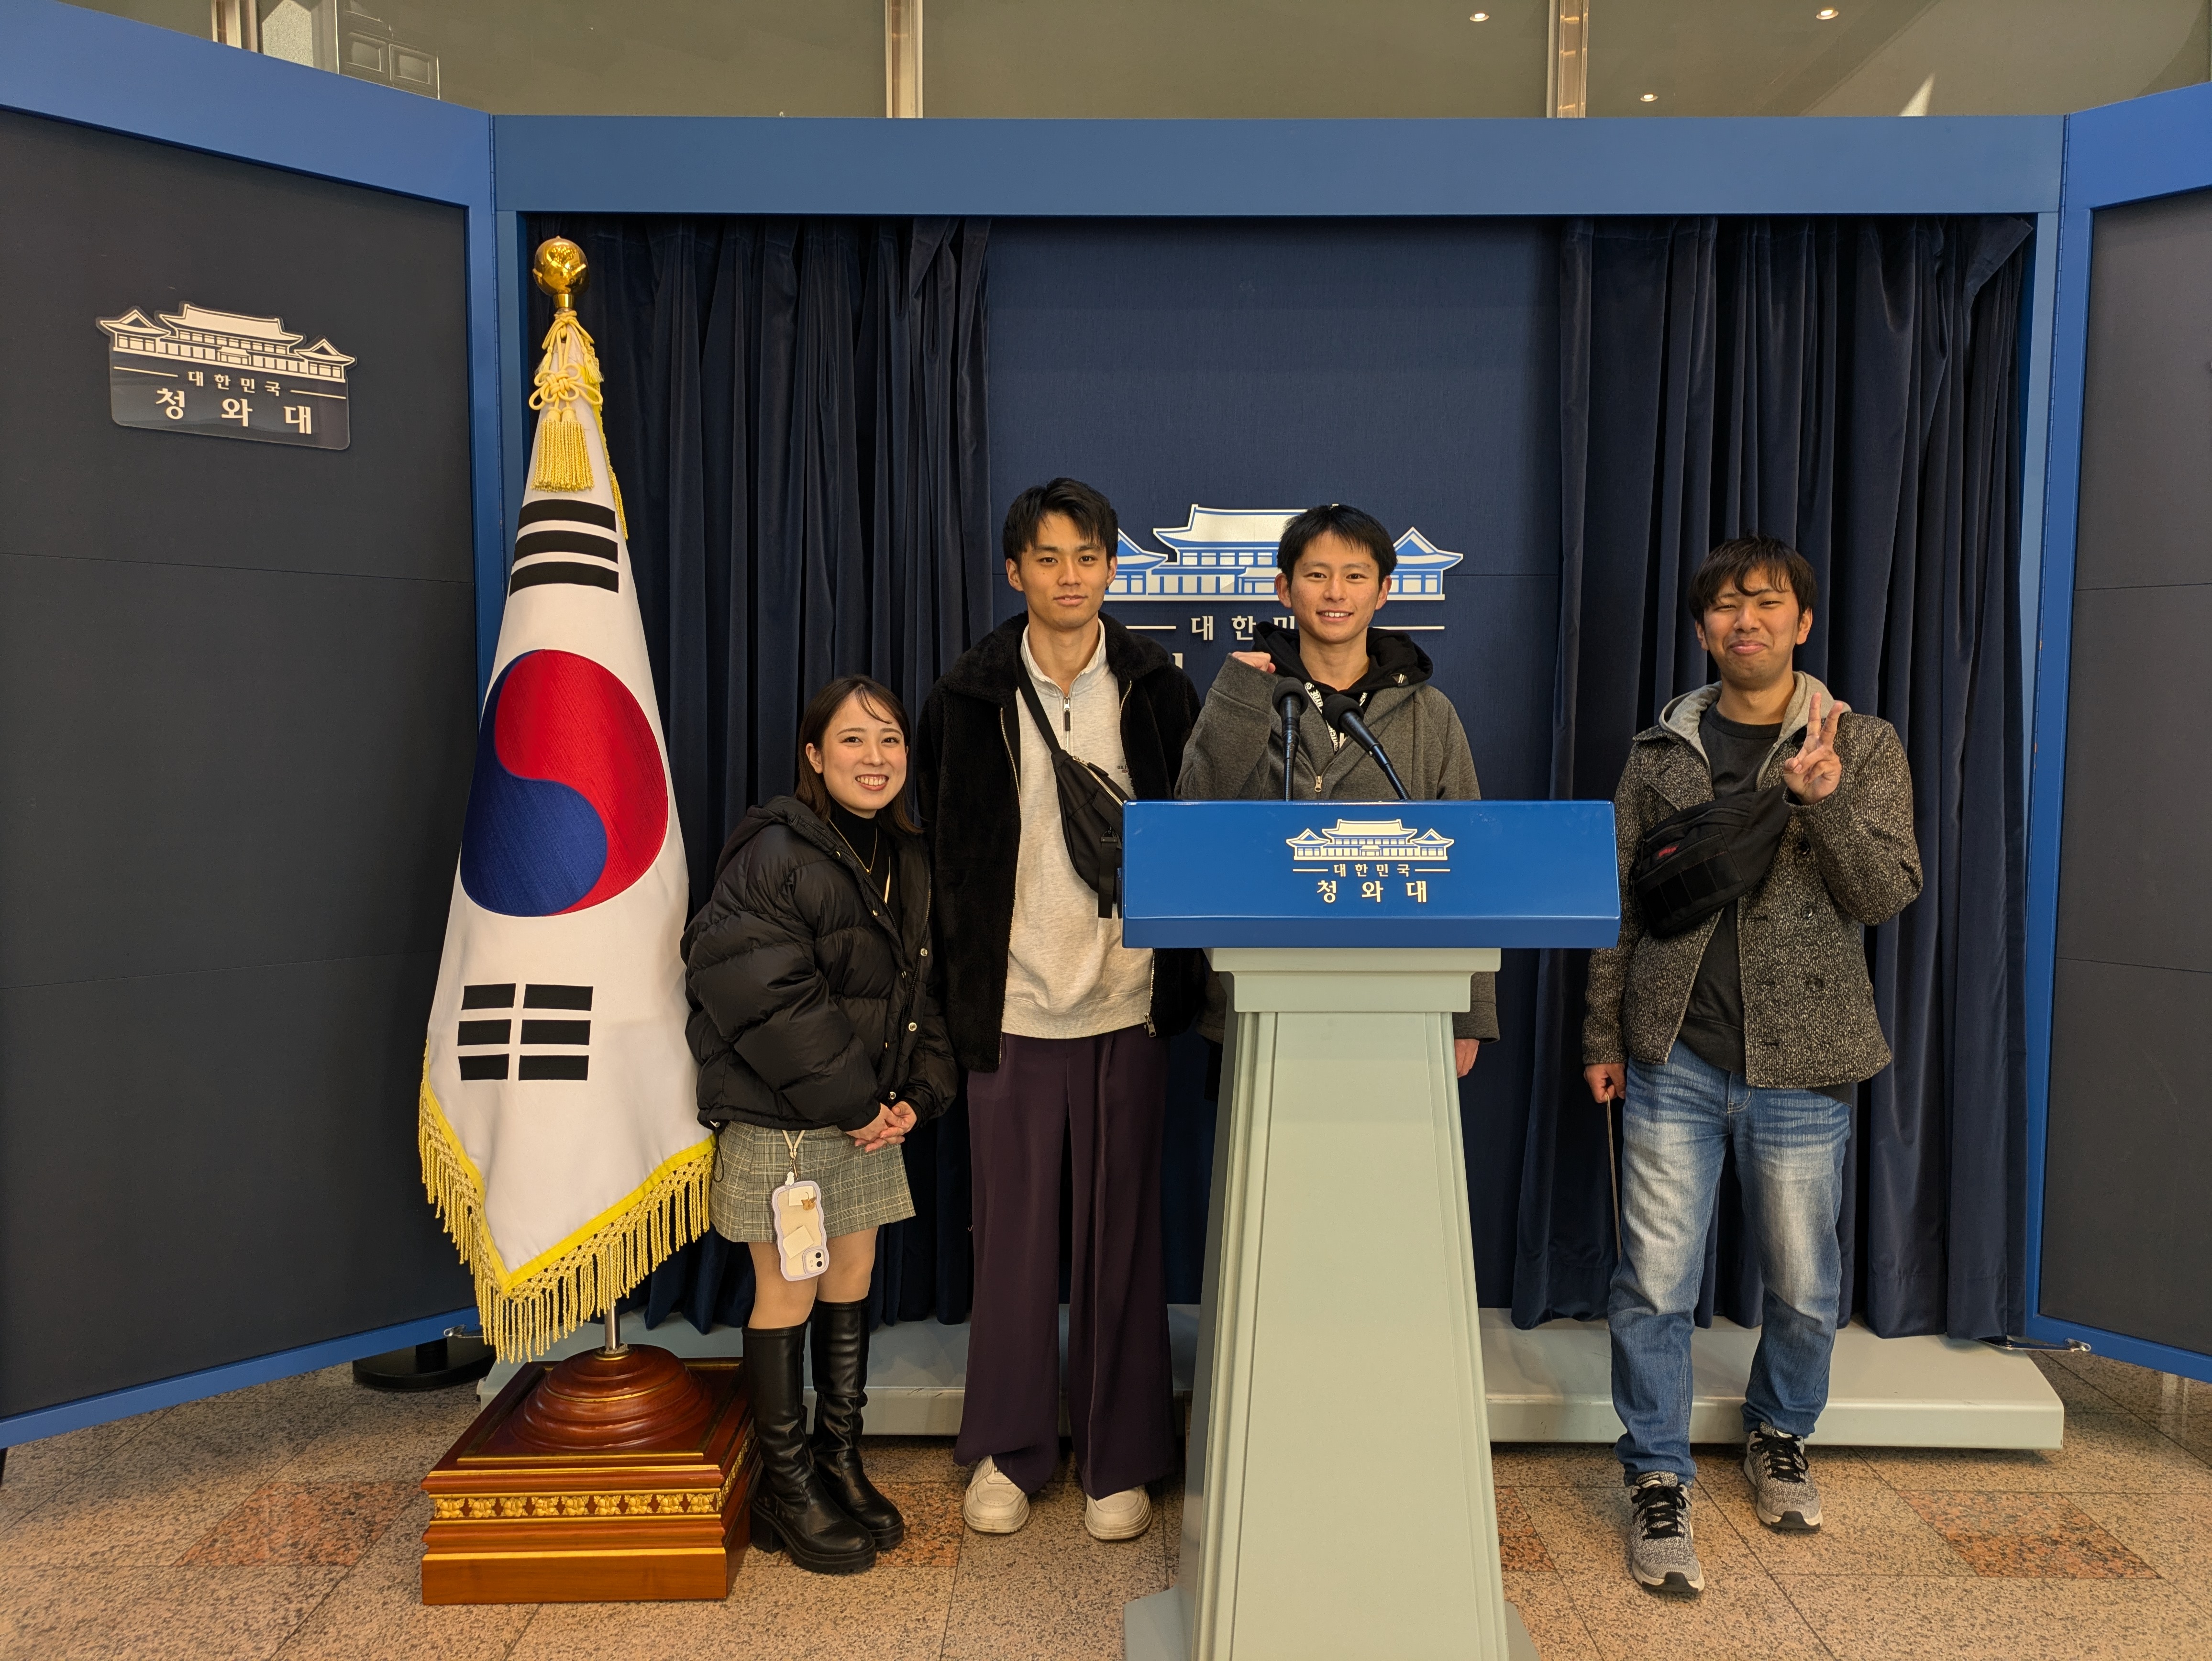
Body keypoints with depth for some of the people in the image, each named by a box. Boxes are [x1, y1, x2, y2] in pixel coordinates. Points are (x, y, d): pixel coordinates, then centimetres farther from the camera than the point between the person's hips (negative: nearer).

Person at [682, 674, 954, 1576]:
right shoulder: (773, 854, -15)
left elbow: (925, 992, 13)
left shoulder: (908, 862, 9)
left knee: (853, 1281, 13)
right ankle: (787, 1487, 20)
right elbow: (761, 995, -21)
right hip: (778, 1118, -6)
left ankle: (841, 1461, 30)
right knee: (789, 1295, 4)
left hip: (869, 1117, 7)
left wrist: (915, 1095, 0)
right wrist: (849, 1099, -18)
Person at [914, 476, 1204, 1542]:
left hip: (1126, 1008, 0)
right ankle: (1008, 1451, 26)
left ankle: (1118, 1461, 24)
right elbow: (945, 855, 7)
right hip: (1012, 1006, 0)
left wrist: (1183, 982, 1)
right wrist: (959, 991, 4)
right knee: (1013, 1234, 9)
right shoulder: (970, 697, 3)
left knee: (1122, 1235, 8)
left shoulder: (1156, 689, 4)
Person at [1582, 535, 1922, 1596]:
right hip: (1675, 1058, 0)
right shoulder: (1662, 751, 6)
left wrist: (1824, 801, -22)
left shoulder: (1862, 747, 3)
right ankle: (1659, 1483, 16)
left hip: (1800, 1063, 0)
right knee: (1654, 1282, 0)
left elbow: (1890, 894, -5)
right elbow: (1621, 901, 9)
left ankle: (1779, 1439, 39)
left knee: (1803, 1285, 13)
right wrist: (1604, 1035, 6)